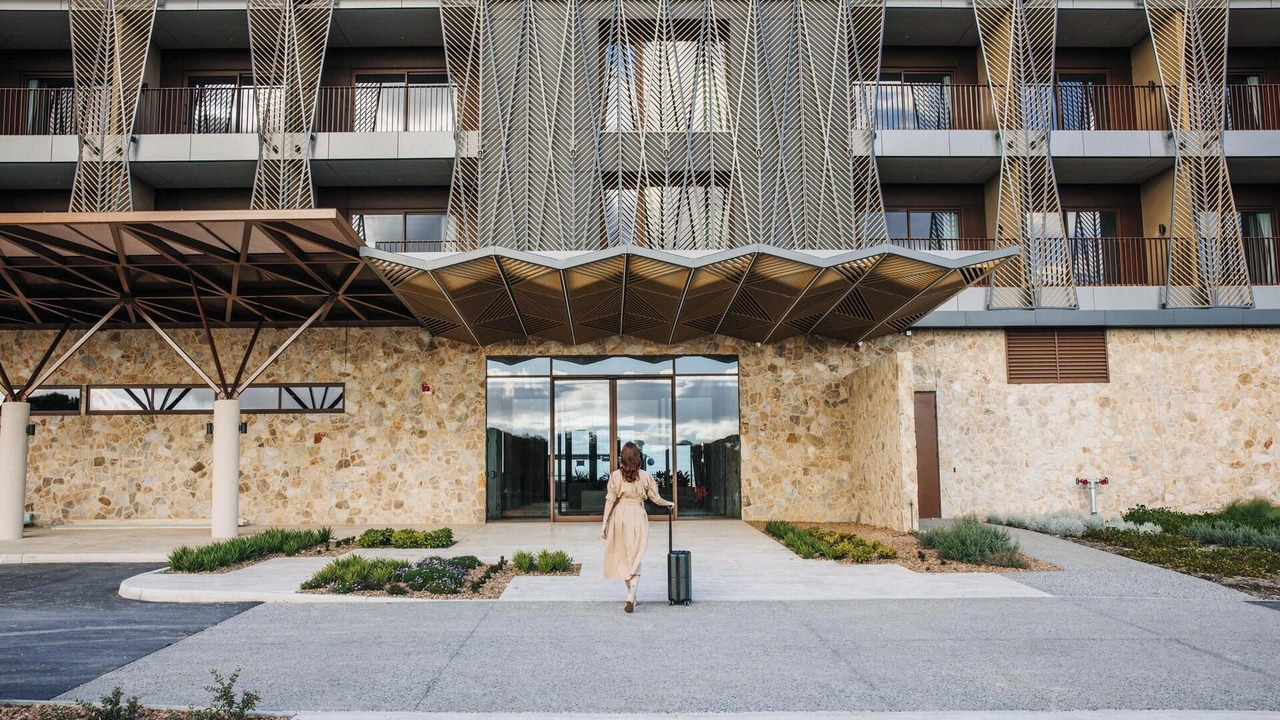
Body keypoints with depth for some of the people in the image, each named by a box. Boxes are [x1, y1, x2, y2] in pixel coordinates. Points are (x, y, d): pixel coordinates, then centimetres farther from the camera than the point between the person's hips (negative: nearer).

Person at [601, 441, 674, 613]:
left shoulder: (615, 476, -4)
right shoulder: (645, 476, -2)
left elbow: (610, 500, -5)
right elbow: (656, 498, 6)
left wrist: (605, 523, 0)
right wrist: (669, 504, 26)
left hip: (620, 516, 0)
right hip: (638, 516, 0)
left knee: (623, 556, 15)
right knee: (635, 558, 3)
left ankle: (631, 595, 24)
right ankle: (631, 597, -13)